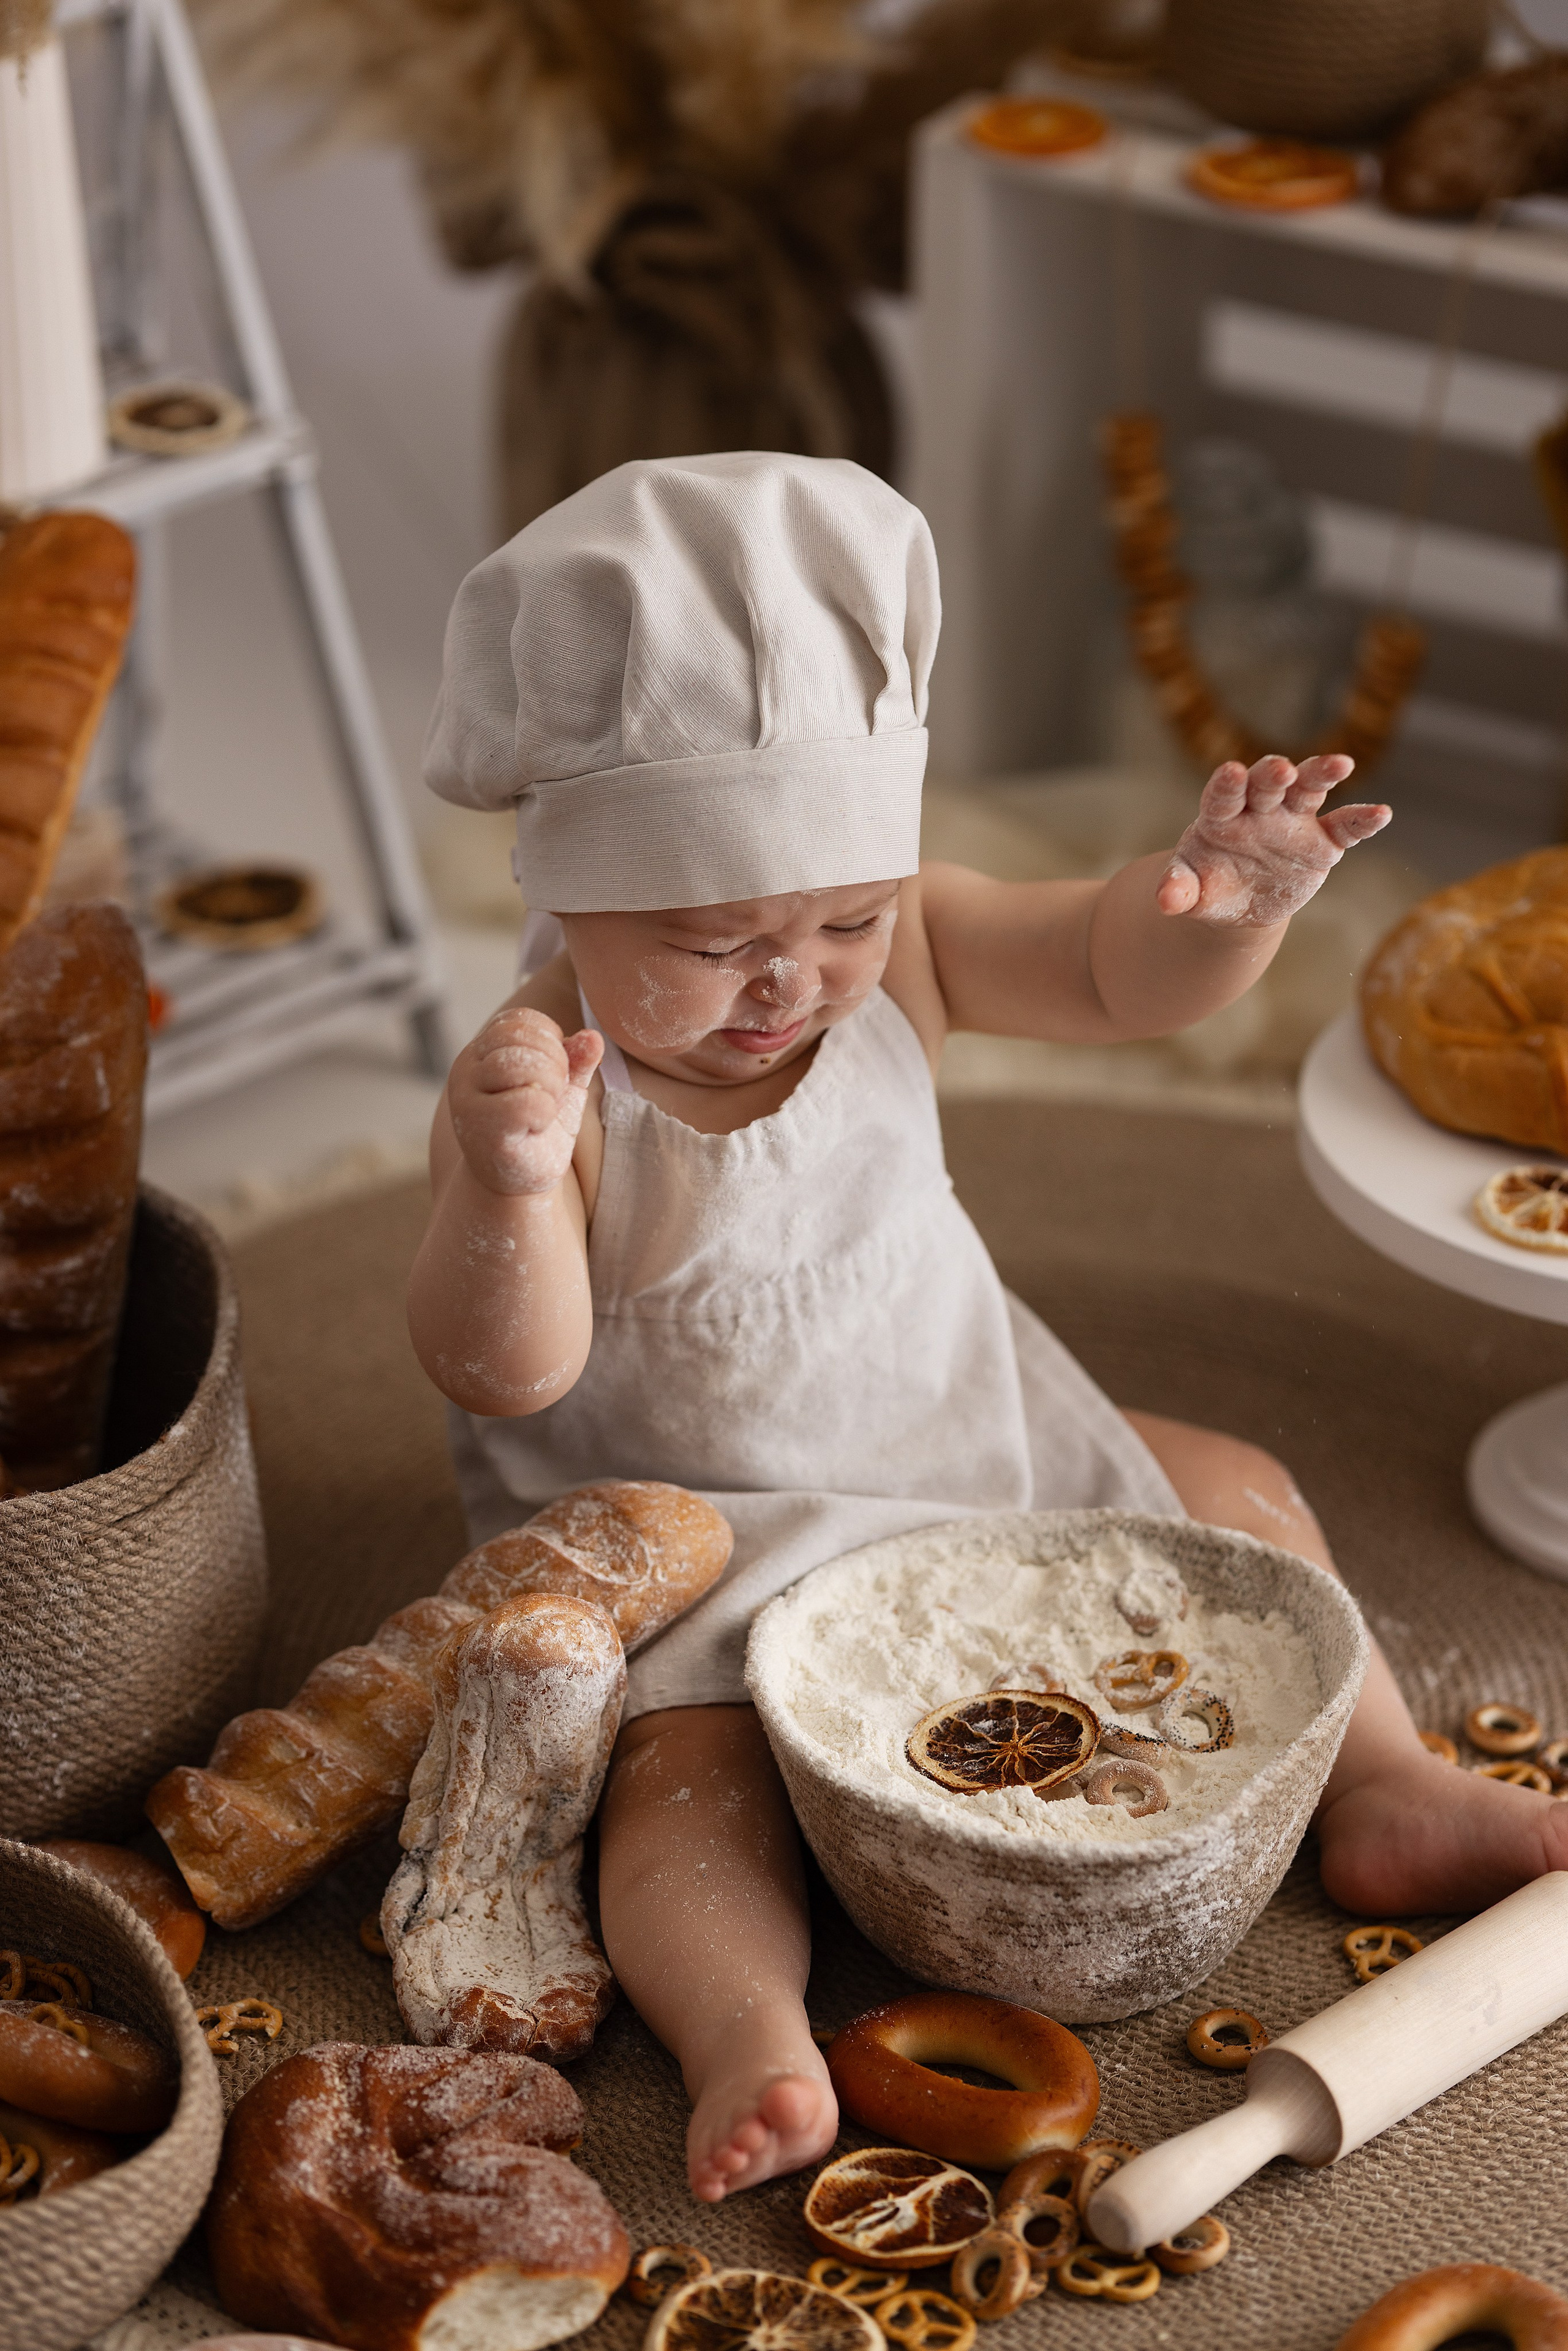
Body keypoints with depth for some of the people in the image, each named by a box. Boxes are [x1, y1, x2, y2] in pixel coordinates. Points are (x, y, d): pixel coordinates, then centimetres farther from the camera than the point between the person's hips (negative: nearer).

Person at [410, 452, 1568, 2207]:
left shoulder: (894, 957, -12)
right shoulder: (544, 1083, -26)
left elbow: (1118, 973, -12)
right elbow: (504, 1373, -34)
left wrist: (1233, 896, -35)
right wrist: (507, 1185, -54)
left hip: (968, 1445, 6)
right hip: (697, 1538, -5)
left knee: (1233, 1495, 8)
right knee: (686, 1770, -30)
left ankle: (1381, 1790, 17)